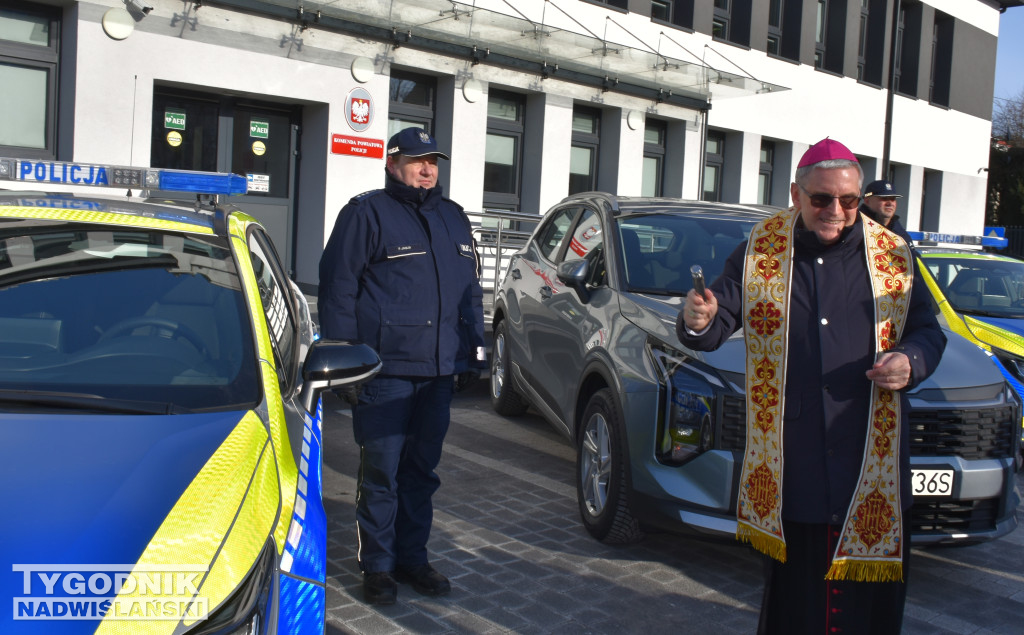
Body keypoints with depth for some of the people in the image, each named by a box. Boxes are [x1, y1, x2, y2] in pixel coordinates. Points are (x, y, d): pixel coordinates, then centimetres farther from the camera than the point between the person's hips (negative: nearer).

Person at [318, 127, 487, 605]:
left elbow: (471, 292, 23)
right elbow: (337, 290, -5)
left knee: (421, 471, 13)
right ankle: (377, 566, 13)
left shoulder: (453, 219, 18)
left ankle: (412, 557, 25)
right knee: (381, 474, 0)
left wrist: (473, 353, 16)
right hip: (384, 372, -5)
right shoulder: (366, 214, -1)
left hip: (437, 373, 6)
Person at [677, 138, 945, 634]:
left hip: (870, 471, 1)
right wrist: (698, 322, -22)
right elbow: (719, 322, 1)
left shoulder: (893, 256, 7)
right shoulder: (758, 249, 5)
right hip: (790, 471, 0)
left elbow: (928, 331, 13)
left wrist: (911, 361, -9)